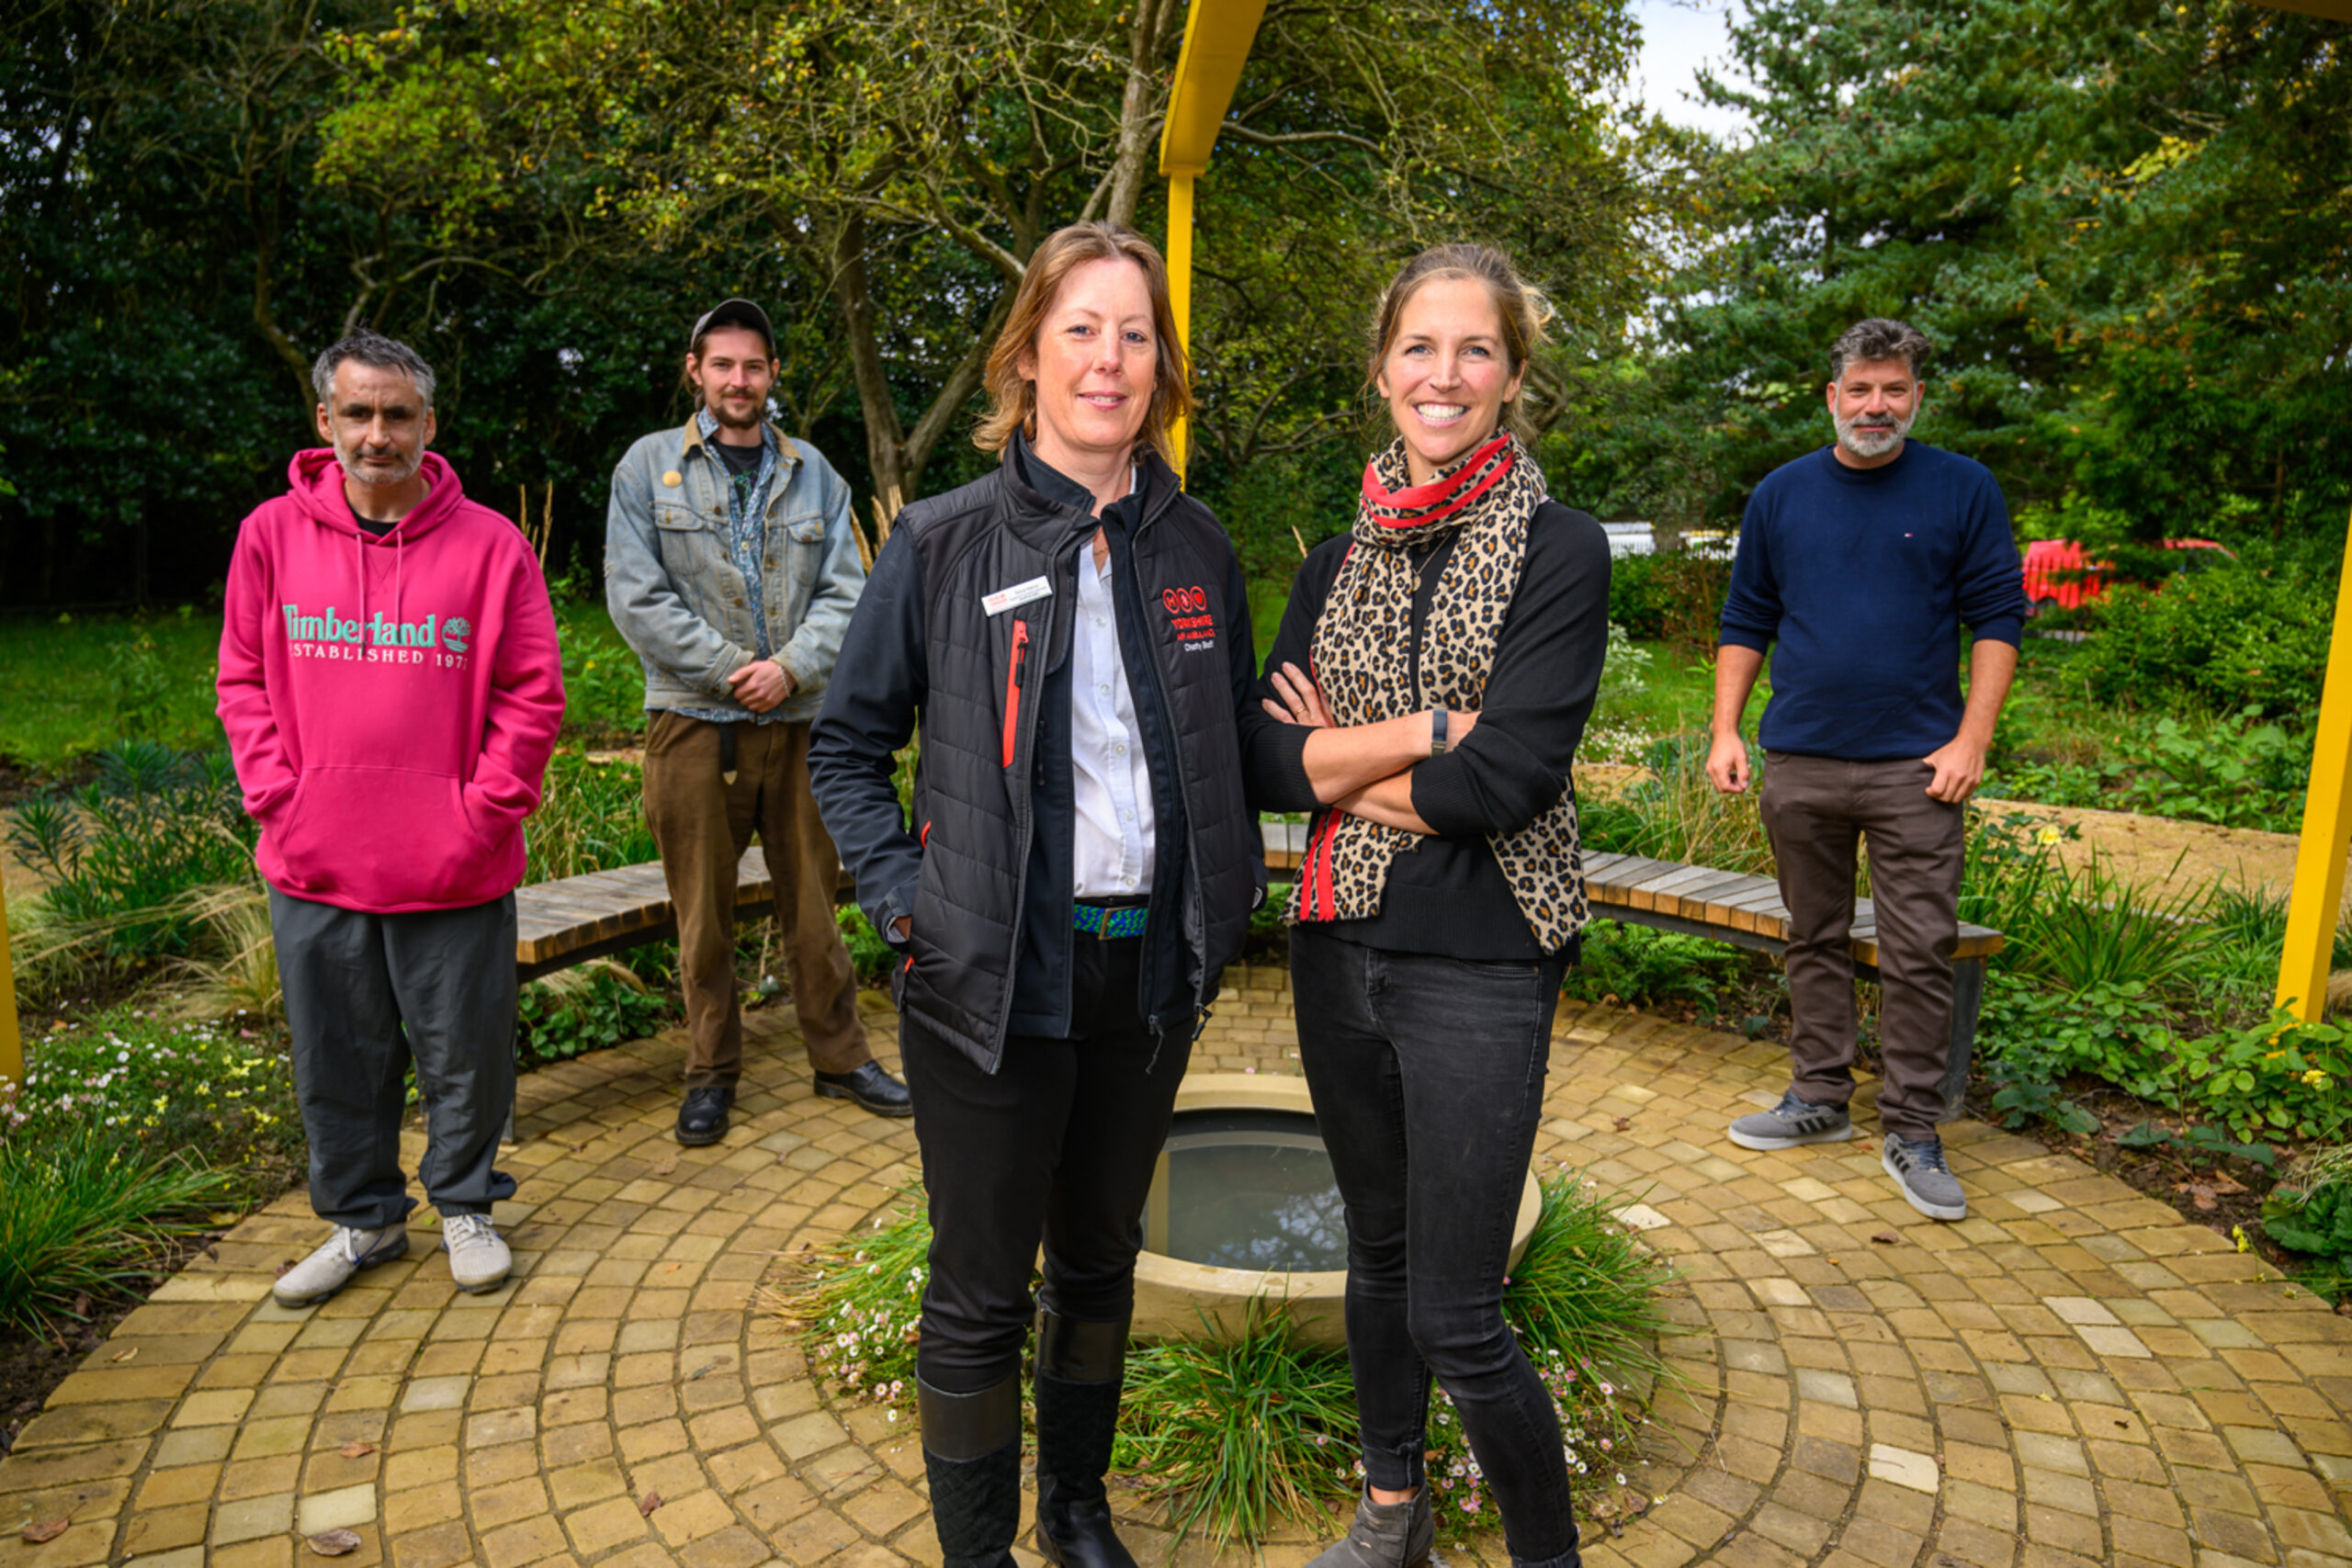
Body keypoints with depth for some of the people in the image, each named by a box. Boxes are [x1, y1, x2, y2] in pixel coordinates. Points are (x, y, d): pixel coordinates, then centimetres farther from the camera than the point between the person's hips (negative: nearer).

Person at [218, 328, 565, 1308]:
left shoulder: (489, 544, -4)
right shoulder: (272, 534, 3)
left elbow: (533, 696, -3)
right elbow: (243, 681, 7)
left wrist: (482, 813, -9)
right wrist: (277, 799, -3)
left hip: (453, 867, -2)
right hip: (314, 863, 2)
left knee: (466, 1052, 9)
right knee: (335, 1056, 14)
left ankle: (464, 1207, 31)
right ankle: (362, 1219, 33)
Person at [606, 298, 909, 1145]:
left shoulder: (813, 473, 12)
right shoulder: (649, 466, 5)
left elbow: (844, 590, 6)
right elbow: (635, 597, -3)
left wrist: (791, 666, -11)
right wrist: (728, 669, -11)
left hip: (798, 720, 2)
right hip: (693, 723, -2)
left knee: (813, 900, 9)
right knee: (704, 913, 5)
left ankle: (841, 1057, 22)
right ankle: (711, 1073, 20)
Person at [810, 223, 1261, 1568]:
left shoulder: (1197, 549, 4)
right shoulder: (944, 543, -6)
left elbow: (1235, 749, 15)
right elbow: (849, 746, 1)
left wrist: (1230, 907, 7)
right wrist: (903, 898, -10)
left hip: (1150, 968, 4)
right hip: (993, 977, -3)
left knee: (1100, 1260, 20)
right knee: (980, 1292, 7)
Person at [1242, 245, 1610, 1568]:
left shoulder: (1557, 547, -7)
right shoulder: (1341, 560, 8)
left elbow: (1510, 776, -18)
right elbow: (1264, 759, -3)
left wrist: (1341, 764, -6)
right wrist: (1428, 731, -14)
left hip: (1480, 964, -5)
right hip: (1342, 949, 5)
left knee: (1456, 1317, -1)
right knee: (1378, 1252, 20)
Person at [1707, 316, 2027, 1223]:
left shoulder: (1963, 490, 3)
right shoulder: (1780, 495, 9)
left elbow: (1997, 618, 2)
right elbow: (1745, 623, 12)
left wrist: (1972, 741, -8)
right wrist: (1726, 731, 3)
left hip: (1914, 768, -2)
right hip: (1798, 764, 3)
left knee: (1921, 953, -1)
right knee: (1815, 940, 12)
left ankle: (1913, 1133, 10)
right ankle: (1819, 1099, 25)